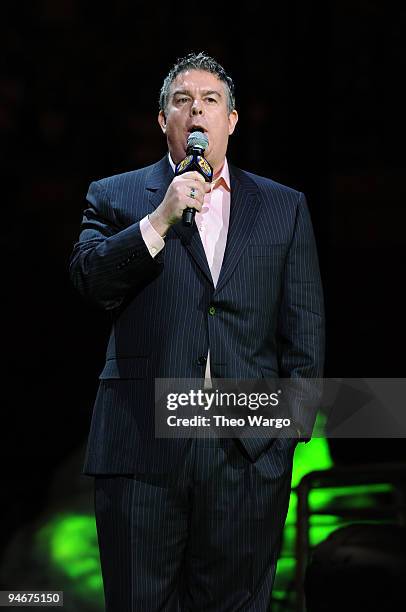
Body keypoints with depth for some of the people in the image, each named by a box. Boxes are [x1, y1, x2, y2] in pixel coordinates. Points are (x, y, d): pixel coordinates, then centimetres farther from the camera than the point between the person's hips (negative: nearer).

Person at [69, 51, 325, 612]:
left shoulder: (284, 207, 15)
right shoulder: (116, 197, 12)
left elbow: (305, 324, 11)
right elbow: (88, 280, -3)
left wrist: (293, 418, 1)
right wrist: (161, 218, -12)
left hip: (251, 450, 1)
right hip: (143, 443, -1)